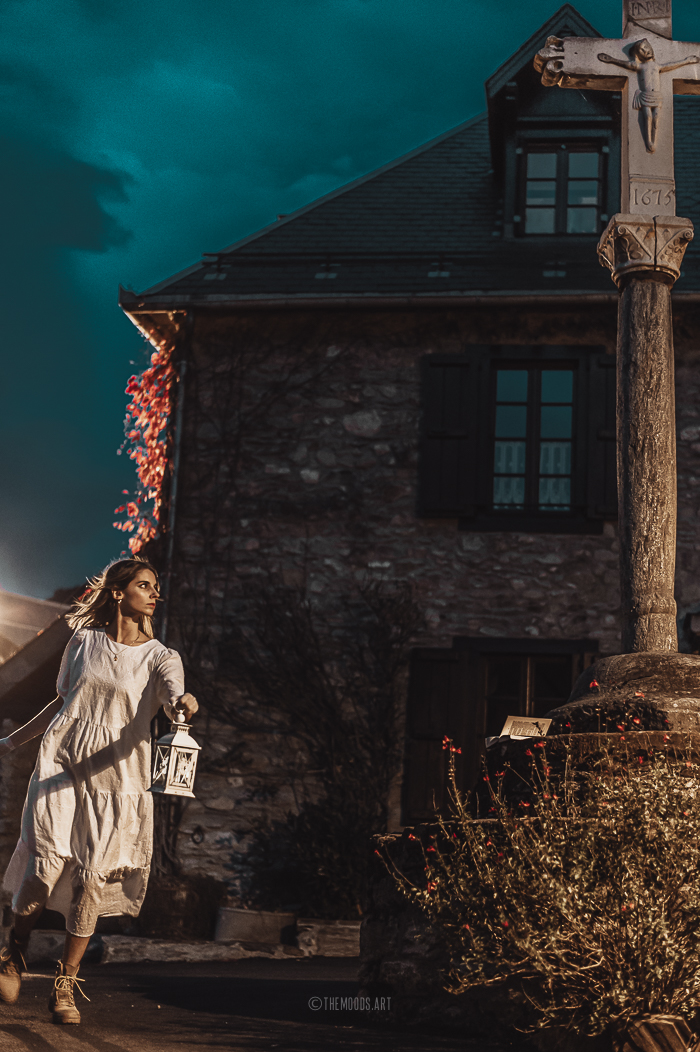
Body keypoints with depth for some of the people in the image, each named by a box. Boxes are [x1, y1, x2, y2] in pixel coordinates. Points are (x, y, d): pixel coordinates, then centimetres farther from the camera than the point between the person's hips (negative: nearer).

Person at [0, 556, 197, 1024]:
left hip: (117, 777, 0)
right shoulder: (84, 642, 8)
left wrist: (183, 703, -44)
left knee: (92, 878, -5)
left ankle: (65, 986, 9)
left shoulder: (161, 657, 3)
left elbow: (175, 692, -19)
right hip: (61, 764, 1)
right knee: (47, 865, -10)